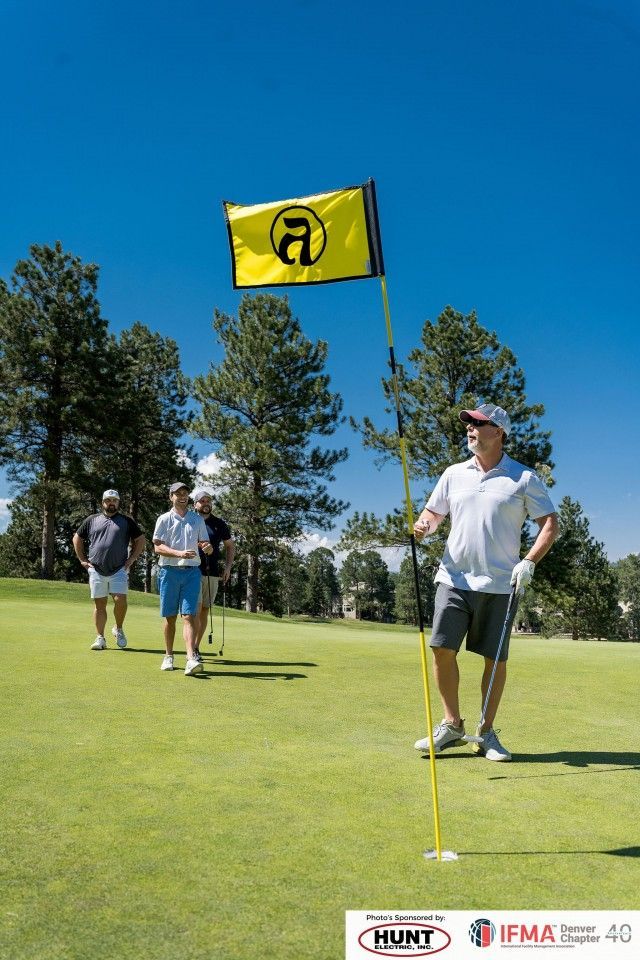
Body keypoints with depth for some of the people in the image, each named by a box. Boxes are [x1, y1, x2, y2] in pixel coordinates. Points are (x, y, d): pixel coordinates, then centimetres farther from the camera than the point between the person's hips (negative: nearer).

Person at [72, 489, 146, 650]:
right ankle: (100, 638, 12)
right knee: (99, 604, 4)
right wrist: (82, 560, 10)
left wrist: (132, 559, 4)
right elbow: (77, 538, 18)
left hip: (119, 570, -1)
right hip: (96, 570, 1)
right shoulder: (92, 520, 10)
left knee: (120, 600, -14)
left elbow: (140, 540, 13)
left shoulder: (127, 521, 8)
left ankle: (118, 629, 10)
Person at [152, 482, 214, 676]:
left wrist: (208, 547, -12)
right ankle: (169, 657, 21)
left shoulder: (198, 519, 12)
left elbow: (205, 544, 13)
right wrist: (179, 553, -20)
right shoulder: (164, 519, 5)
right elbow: (158, 547, -4)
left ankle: (191, 660, -19)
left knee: (189, 615, -9)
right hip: (169, 571, 0)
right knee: (170, 616, 6)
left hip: (192, 572, 1)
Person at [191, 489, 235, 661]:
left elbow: (230, 546, 19)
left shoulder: (219, 524, 10)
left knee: (205, 611, 8)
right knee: (195, 608, -13)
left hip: (212, 574, 4)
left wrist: (228, 567, 9)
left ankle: (196, 648, 18)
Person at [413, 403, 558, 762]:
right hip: (454, 579, 3)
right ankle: (452, 724, 15)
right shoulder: (454, 474, 11)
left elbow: (550, 523, 0)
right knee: (443, 649, -3)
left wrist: (529, 562, -12)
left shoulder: (524, 478, 0)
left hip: (500, 585, -2)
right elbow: (433, 512, 17)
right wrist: (423, 525, -7)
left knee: (496, 658, 3)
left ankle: (487, 733, 19)